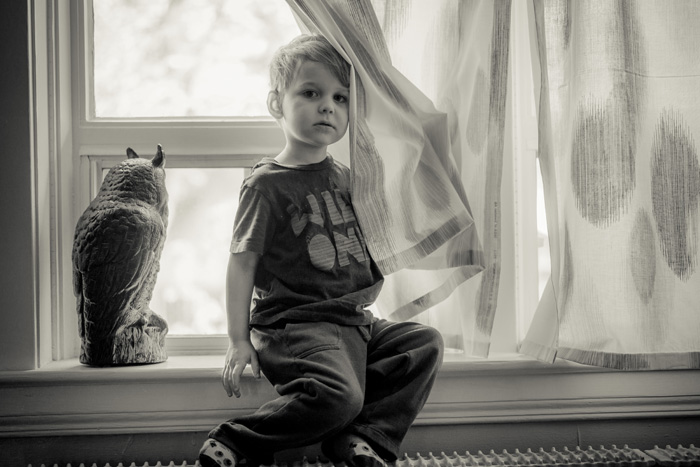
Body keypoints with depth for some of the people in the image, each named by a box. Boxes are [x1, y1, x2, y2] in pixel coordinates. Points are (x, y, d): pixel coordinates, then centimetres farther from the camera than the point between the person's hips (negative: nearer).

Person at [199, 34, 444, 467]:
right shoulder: (267, 184, -6)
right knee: (338, 394, -29)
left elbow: (371, 245, 28)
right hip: (295, 323, -7)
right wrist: (239, 339, -10)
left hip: (355, 322, 8)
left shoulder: (347, 176, 14)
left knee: (426, 342, -5)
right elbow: (242, 263, -7)